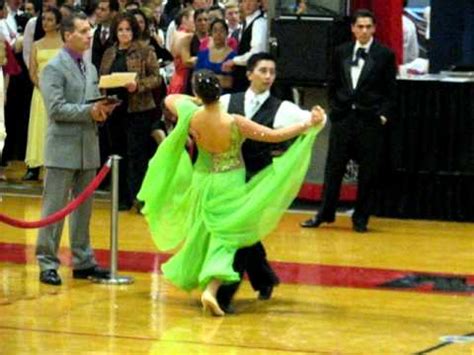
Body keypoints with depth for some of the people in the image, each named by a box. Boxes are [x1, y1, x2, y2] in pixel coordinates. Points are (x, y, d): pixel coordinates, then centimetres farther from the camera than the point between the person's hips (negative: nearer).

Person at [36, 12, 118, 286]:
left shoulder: (90, 69, 15)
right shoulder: (54, 68, -9)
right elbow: (56, 109, -17)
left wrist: (103, 109, -2)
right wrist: (89, 111, -20)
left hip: (88, 148, 7)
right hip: (63, 149, -7)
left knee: (84, 209, 12)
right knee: (55, 208, -3)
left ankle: (83, 261, 19)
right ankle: (47, 264, 1)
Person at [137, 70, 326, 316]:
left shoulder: (191, 117, -14)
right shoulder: (234, 123, -25)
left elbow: (170, 99, 9)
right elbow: (275, 135, -21)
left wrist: (197, 101, 21)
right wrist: (309, 125, -14)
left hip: (202, 182, 4)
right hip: (229, 185, -4)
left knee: (202, 235, 24)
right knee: (225, 238, 0)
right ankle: (211, 289, -17)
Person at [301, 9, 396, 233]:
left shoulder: (385, 55, 0)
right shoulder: (341, 53, 8)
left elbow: (390, 91, 1)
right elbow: (333, 84, 15)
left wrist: (384, 115, -7)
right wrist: (334, 107, 6)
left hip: (370, 120, -2)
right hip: (342, 117, 2)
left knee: (367, 172, 2)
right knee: (334, 168, 5)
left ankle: (360, 218, 10)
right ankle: (325, 214, 13)